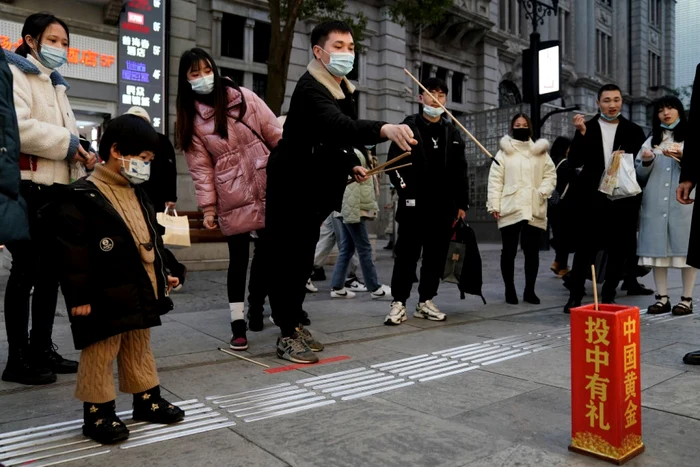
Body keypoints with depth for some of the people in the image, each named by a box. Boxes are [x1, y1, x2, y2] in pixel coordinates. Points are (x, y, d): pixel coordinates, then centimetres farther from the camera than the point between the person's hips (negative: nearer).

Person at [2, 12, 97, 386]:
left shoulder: (55, 84, 23)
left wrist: (81, 156, 7)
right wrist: (68, 143, -14)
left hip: (56, 188, 8)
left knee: (51, 270, 10)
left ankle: (42, 349, 20)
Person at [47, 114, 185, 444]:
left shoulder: (137, 194, 12)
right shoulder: (81, 198, -15)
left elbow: (151, 239, 20)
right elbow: (73, 253, -17)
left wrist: (163, 273, 19)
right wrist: (79, 296, -18)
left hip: (141, 293, 8)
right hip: (106, 298, -8)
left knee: (139, 350, 20)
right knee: (100, 355, 5)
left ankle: (147, 400, 33)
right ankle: (98, 413, 19)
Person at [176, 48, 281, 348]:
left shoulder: (244, 98, 4)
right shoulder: (190, 119, 4)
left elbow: (276, 135, 3)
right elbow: (201, 167, 0)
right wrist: (208, 206, -6)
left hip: (269, 187, 1)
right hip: (233, 199, -1)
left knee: (268, 251, 8)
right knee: (239, 259, -1)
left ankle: (256, 307, 27)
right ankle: (238, 324, 6)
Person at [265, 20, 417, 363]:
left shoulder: (342, 89, 10)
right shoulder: (310, 89, -20)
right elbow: (338, 125, -41)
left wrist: (352, 165, 4)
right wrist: (384, 129, -57)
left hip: (316, 190, 9)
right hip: (291, 188, -9)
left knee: (303, 260, 16)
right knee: (288, 260, -3)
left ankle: (294, 323, 29)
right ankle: (288, 335, 7)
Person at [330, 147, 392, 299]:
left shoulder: (358, 155, 21)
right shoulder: (355, 155, -12)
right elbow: (351, 186, -21)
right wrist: (353, 212, -23)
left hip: (348, 211, 10)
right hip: (352, 211, -10)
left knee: (346, 249, 9)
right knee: (364, 249, -4)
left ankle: (337, 287, 11)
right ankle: (375, 288, 3)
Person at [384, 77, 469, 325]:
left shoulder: (453, 132, 16)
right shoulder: (408, 127, 3)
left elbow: (460, 171, 16)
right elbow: (394, 162, -2)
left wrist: (462, 203, 10)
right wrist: (405, 189, -13)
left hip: (443, 206, 5)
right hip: (414, 204, -4)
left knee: (436, 256, 7)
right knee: (407, 254, -1)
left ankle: (426, 301, 18)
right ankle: (399, 302, 6)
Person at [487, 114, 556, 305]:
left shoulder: (540, 152, 12)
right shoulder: (504, 153, 7)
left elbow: (550, 175, 11)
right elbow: (495, 180, 1)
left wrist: (542, 191, -7)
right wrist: (494, 205, -6)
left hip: (534, 210, 2)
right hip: (509, 209, -1)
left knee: (532, 252, 5)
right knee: (509, 251, 2)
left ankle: (529, 290, 17)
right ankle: (510, 290, 13)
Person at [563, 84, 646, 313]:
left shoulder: (633, 131, 8)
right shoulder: (587, 127, 6)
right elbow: (574, 161, -4)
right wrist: (581, 134, -15)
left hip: (623, 199, 2)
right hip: (593, 199, -2)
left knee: (619, 250, 6)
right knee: (585, 248, 0)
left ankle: (609, 297, 18)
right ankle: (575, 295, 9)